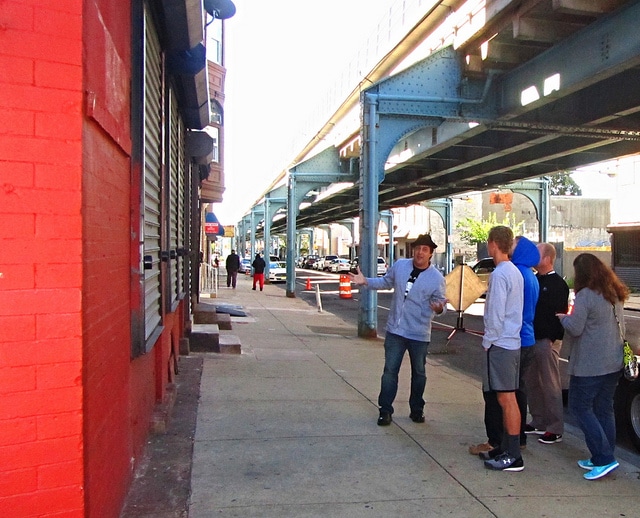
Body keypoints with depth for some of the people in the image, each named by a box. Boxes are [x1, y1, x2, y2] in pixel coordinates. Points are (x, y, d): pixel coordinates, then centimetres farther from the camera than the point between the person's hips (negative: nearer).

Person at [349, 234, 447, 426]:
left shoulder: (437, 278, -9)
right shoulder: (400, 265, -1)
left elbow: (440, 301, -4)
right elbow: (386, 282, 15)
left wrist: (439, 308, -27)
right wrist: (366, 281, 4)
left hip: (419, 334, -1)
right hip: (395, 330, 2)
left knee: (419, 373, 13)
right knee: (390, 370, 3)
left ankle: (416, 410, 30)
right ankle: (385, 410, 12)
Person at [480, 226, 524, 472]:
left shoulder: (499, 274, -17)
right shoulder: (515, 272, 12)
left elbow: (496, 314, -19)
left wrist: (488, 341, -9)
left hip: (500, 344, -10)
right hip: (512, 342, 10)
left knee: (506, 398, -4)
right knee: (508, 398, 14)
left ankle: (513, 456, 3)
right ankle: (507, 449, 24)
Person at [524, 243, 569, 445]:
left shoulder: (557, 284, -9)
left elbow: (560, 312, -14)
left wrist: (552, 337, -18)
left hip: (547, 340, -8)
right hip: (530, 339, 8)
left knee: (550, 385, -2)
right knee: (532, 383, 14)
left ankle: (555, 429, 7)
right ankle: (538, 422, 25)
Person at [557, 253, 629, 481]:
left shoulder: (585, 295, -16)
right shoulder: (615, 295, 10)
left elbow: (575, 328, -17)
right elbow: (621, 327, 20)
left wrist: (563, 317, 2)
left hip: (589, 366, -8)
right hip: (614, 363, 8)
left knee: (580, 407, 0)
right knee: (604, 410, 13)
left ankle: (604, 458, -4)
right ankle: (603, 458, 19)